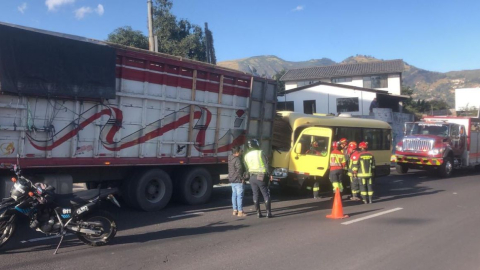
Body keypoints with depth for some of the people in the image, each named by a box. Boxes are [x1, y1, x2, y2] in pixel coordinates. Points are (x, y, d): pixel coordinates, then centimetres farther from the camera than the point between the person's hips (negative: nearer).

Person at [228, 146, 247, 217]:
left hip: (232, 180, 9)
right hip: (238, 180, -9)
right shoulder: (237, 159, -18)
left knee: (234, 195, 14)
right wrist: (242, 178, -15)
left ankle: (235, 210, 22)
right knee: (239, 195, -4)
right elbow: (239, 170, -24)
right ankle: (240, 212, -2)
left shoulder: (230, 158, 10)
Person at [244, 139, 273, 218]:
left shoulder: (246, 156, 7)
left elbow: (247, 168, 11)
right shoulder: (260, 153, -8)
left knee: (255, 195, 10)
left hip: (252, 177, 4)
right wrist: (269, 174, -4)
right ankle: (268, 212, 3)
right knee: (266, 195, 3)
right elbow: (266, 164, -9)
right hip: (261, 177, -4)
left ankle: (258, 213, 11)